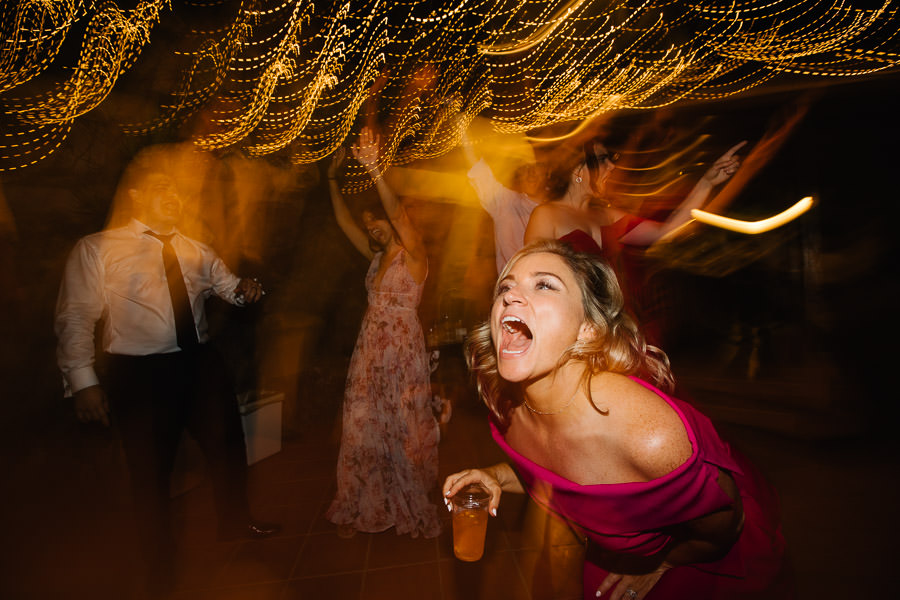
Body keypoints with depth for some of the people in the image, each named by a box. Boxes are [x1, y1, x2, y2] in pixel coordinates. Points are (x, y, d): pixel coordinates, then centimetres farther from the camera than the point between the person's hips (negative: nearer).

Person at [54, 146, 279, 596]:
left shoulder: (195, 250, 10)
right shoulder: (96, 249, -6)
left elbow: (226, 284, 13)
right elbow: (76, 319, -7)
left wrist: (243, 289, -11)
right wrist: (83, 381, -13)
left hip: (201, 364, 5)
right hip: (140, 374, -5)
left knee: (227, 445, 19)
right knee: (151, 471, 12)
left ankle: (235, 523, 47)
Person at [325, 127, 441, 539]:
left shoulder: (413, 255, -8)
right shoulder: (376, 257, 11)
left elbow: (396, 212, -25)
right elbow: (342, 220, 11)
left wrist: (373, 169, -34)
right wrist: (332, 178, 3)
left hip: (403, 349, -6)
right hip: (370, 348, 7)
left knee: (404, 428, 5)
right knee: (364, 427, 11)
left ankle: (411, 508, 25)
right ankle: (363, 507, 28)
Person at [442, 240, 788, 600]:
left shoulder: (652, 437, -41)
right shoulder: (507, 407, -21)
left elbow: (723, 529, -20)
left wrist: (657, 565, -6)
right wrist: (499, 477, -17)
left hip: (704, 569, -3)